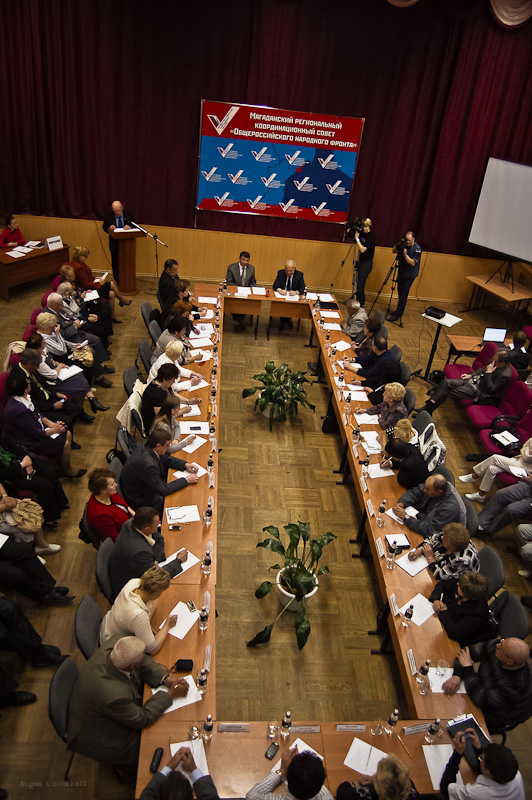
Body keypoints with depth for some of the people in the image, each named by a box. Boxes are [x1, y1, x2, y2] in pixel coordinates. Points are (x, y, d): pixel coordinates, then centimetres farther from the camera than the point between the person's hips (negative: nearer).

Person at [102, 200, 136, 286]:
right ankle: (117, 283, 16)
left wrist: (129, 226, -23)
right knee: (115, 263, 6)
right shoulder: (108, 215, -2)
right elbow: (104, 227, 4)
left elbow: (135, 225, 1)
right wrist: (109, 228, -20)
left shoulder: (128, 214, -1)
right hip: (114, 242, 0)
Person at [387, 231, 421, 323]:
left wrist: (405, 255, -35)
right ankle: (399, 311, 26)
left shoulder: (417, 249, -18)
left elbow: (412, 263, -22)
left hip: (410, 274, -7)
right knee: (400, 292, 13)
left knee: (403, 294, -8)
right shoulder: (403, 244, 0)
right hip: (401, 271, 7)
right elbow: (393, 250, 10)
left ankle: (398, 314, -2)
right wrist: (398, 244, -10)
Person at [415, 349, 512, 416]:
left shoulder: (505, 375, -22)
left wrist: (488, 373, -25)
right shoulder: (495, 363, 0)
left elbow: (490, 389, -22)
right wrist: (470, 374, 10)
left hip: (477, 391, -8)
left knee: (447, 392, -17)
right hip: (473, 380, 8)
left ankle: (427, 411, -5)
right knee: (446, 382, -10)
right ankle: (426, 407, -11)